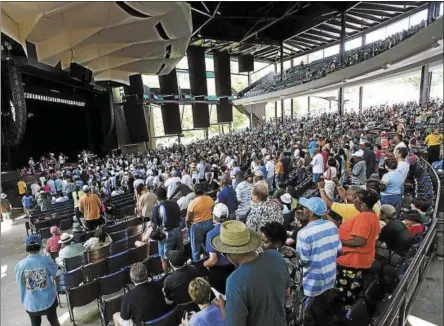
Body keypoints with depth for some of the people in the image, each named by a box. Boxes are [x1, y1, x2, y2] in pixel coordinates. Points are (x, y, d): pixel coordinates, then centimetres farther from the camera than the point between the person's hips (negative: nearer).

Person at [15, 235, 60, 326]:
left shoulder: (21, 264, -17)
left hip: (31, 303, 1)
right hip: (48, 300, -1)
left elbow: (19, 280, 0)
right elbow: (54, 272, -2)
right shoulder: (46, 260, -20)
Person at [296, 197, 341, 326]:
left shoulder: (304, 233, -28)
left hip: (314, 282, -6)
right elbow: (339, 250, 2)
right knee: (325, 311, 28)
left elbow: (303, 261, -21)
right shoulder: (332, 225, -8)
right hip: (330, 277, 6)